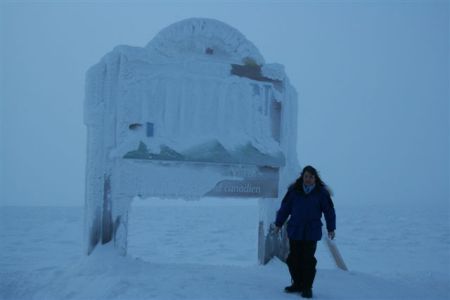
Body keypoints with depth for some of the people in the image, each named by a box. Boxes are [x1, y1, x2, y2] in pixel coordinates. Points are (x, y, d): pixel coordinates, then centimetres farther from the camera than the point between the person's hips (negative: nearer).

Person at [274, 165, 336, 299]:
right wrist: (278, 224, 6)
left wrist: (331, 228, 3)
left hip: (312, 233, -2)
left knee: (308, 260, 0)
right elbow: (285, 207, 4)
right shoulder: (294, 190, -1)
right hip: (294, 231, 2)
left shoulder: (322, 192, -3)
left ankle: (307, 288, 13)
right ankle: (297, 284, 25)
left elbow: (329, 211, 3)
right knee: (293, 259, 8)